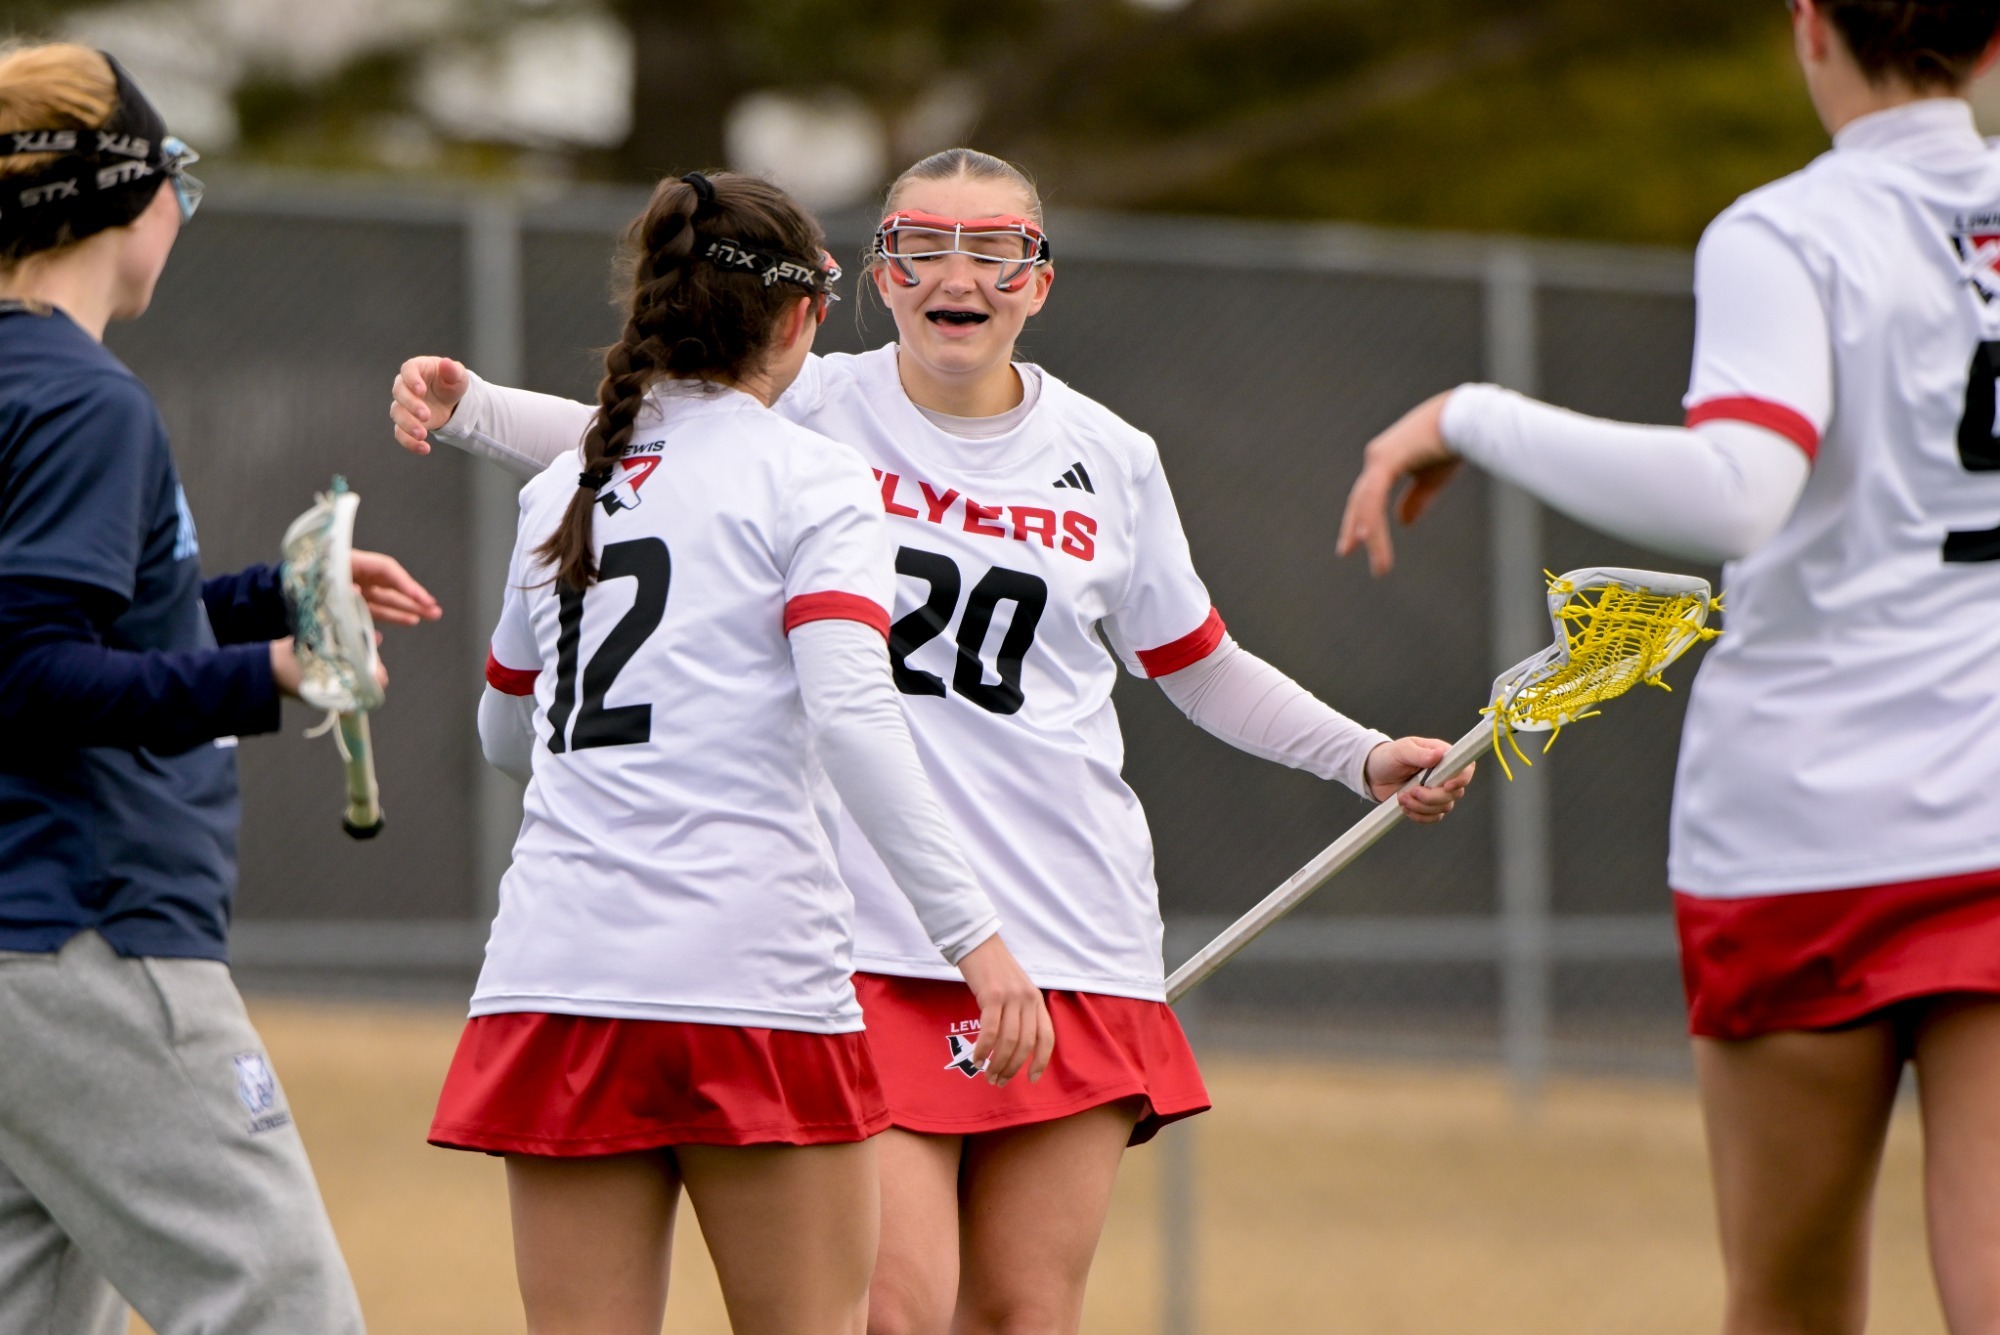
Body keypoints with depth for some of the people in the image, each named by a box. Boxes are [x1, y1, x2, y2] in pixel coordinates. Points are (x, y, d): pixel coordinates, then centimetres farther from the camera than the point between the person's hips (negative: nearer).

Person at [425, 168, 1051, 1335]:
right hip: (754, 976, -5)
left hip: (556, 972, 5)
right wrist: (975, 936, -16)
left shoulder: (563, 493, 17)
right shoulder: (810, 481, 1)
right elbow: (852, 714, -14)